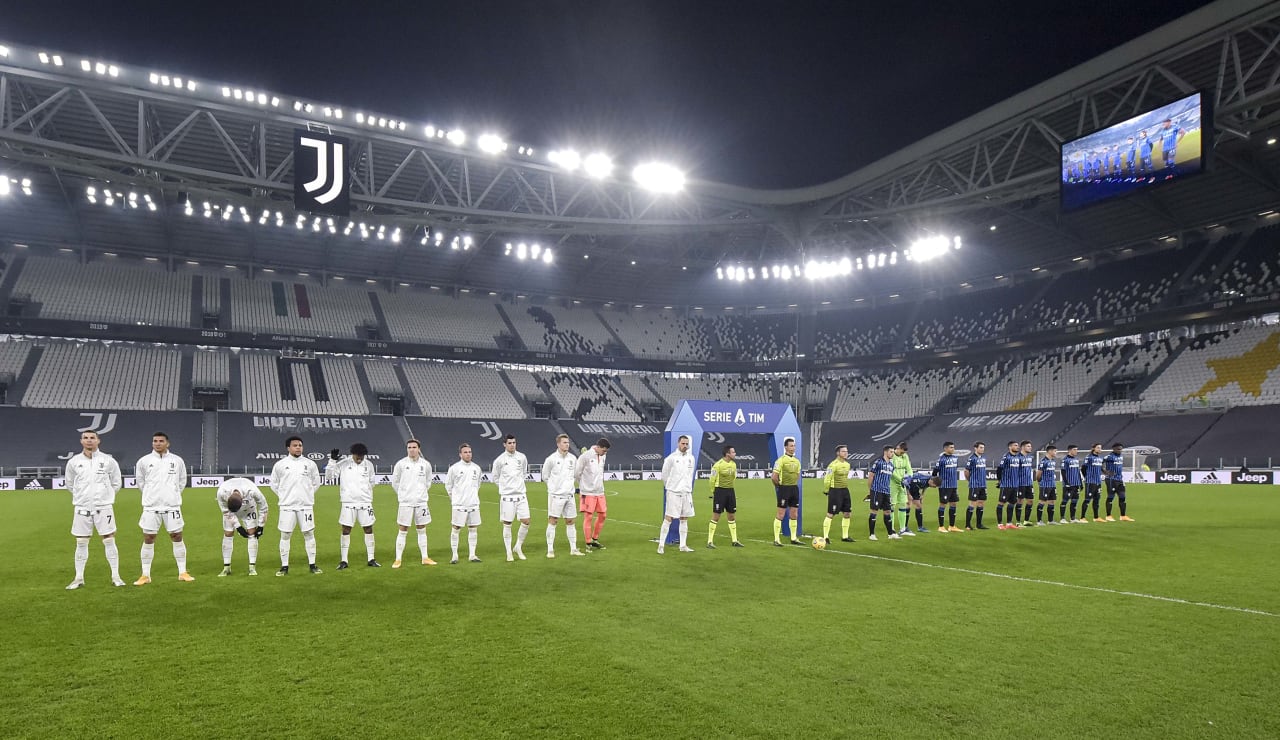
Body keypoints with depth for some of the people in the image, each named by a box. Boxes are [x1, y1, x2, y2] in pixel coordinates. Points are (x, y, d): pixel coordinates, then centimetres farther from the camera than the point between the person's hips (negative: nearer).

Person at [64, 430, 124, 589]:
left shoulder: (108, 461, 0)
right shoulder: (73, 462, 4)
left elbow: (116, 483, 9)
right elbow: (69, 484, 17)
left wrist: (105, 495, 8)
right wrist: (81, 496, 14)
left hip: (103, 506, -2)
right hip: (82, 507, 2)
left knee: (109, 541, -1)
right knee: (81, 543, 6)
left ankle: (115, 576, 5)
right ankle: (79, 579, 16)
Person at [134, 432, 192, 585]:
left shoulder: (177, 460, 3)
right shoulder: (144, 461, 1)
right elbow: (140, 482, 12)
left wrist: (173, 495, 10)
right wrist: (151, 495, 13)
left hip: (172, 505, 0)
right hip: (151, 506, 0)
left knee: (177, 537, 3)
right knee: (148, 539, 3)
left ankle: (182, 572, 10)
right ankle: (145, 575, 13)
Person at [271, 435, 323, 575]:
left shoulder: (310, 464, 4)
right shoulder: (280, 464, 2)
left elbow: (316, 482, 15)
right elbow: (274, 484, 11)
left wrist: (307, 494, 9)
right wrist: (284, 496, 7)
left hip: (306, 505, 1)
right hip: (287, 506, -1)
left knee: (309, 534, 2)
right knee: (285, 535, 2)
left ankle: (312, 564, 10)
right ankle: (284, 566, 10)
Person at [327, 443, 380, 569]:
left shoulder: (368, 464, 4)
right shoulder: (343, 463, -3)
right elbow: (329, 475, -4)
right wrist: (332, 460, -15)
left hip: (365, 502, 2)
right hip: (348, 502, -2)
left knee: (368, 529, 4)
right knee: (346, 530, 1)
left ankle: (371, 559, 12)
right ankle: (343, 561, 9)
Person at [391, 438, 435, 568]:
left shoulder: (426, 465, 2)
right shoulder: (401, 464, -5)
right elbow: (394, 482, 5)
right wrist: (403, 494, 10)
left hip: (421, 502, 3)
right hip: (405, 503, -2)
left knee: (422, 530, 9)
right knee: (403, 531, 1)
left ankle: (425, 558, 17)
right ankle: (398, 559, 8)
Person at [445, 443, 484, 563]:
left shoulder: (476, 468, 8)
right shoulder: (454, 468, -5)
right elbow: (448, 484, 4)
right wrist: (454, 497, 8)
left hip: (474, 504, 4)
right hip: (459, 504, -4)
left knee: (473, 529, 6)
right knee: (456, 529, -2)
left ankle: (472, 555, 13)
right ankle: (454, 556, 6)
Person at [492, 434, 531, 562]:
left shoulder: (522, 457, 5)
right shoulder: (499, 460, -5)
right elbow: (495, 478, 7)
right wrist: (505, 486, 6)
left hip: (521, 494, 3)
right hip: (506, 496, -3)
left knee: (526, 521, -1)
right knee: (507, 524, 1)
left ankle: (518, 547, 18)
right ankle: (509, 552, 12)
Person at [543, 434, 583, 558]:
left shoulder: (573, 458, 6)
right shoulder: (551, 459, -8)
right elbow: (545, 477, 2)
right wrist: (554, 486, 6)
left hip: (569, 495, 5)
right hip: (556, 495, -5)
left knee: (571, 522, 8)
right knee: (552, 521, -3)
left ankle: (573, 549, 16)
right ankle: (550, 550, 3)